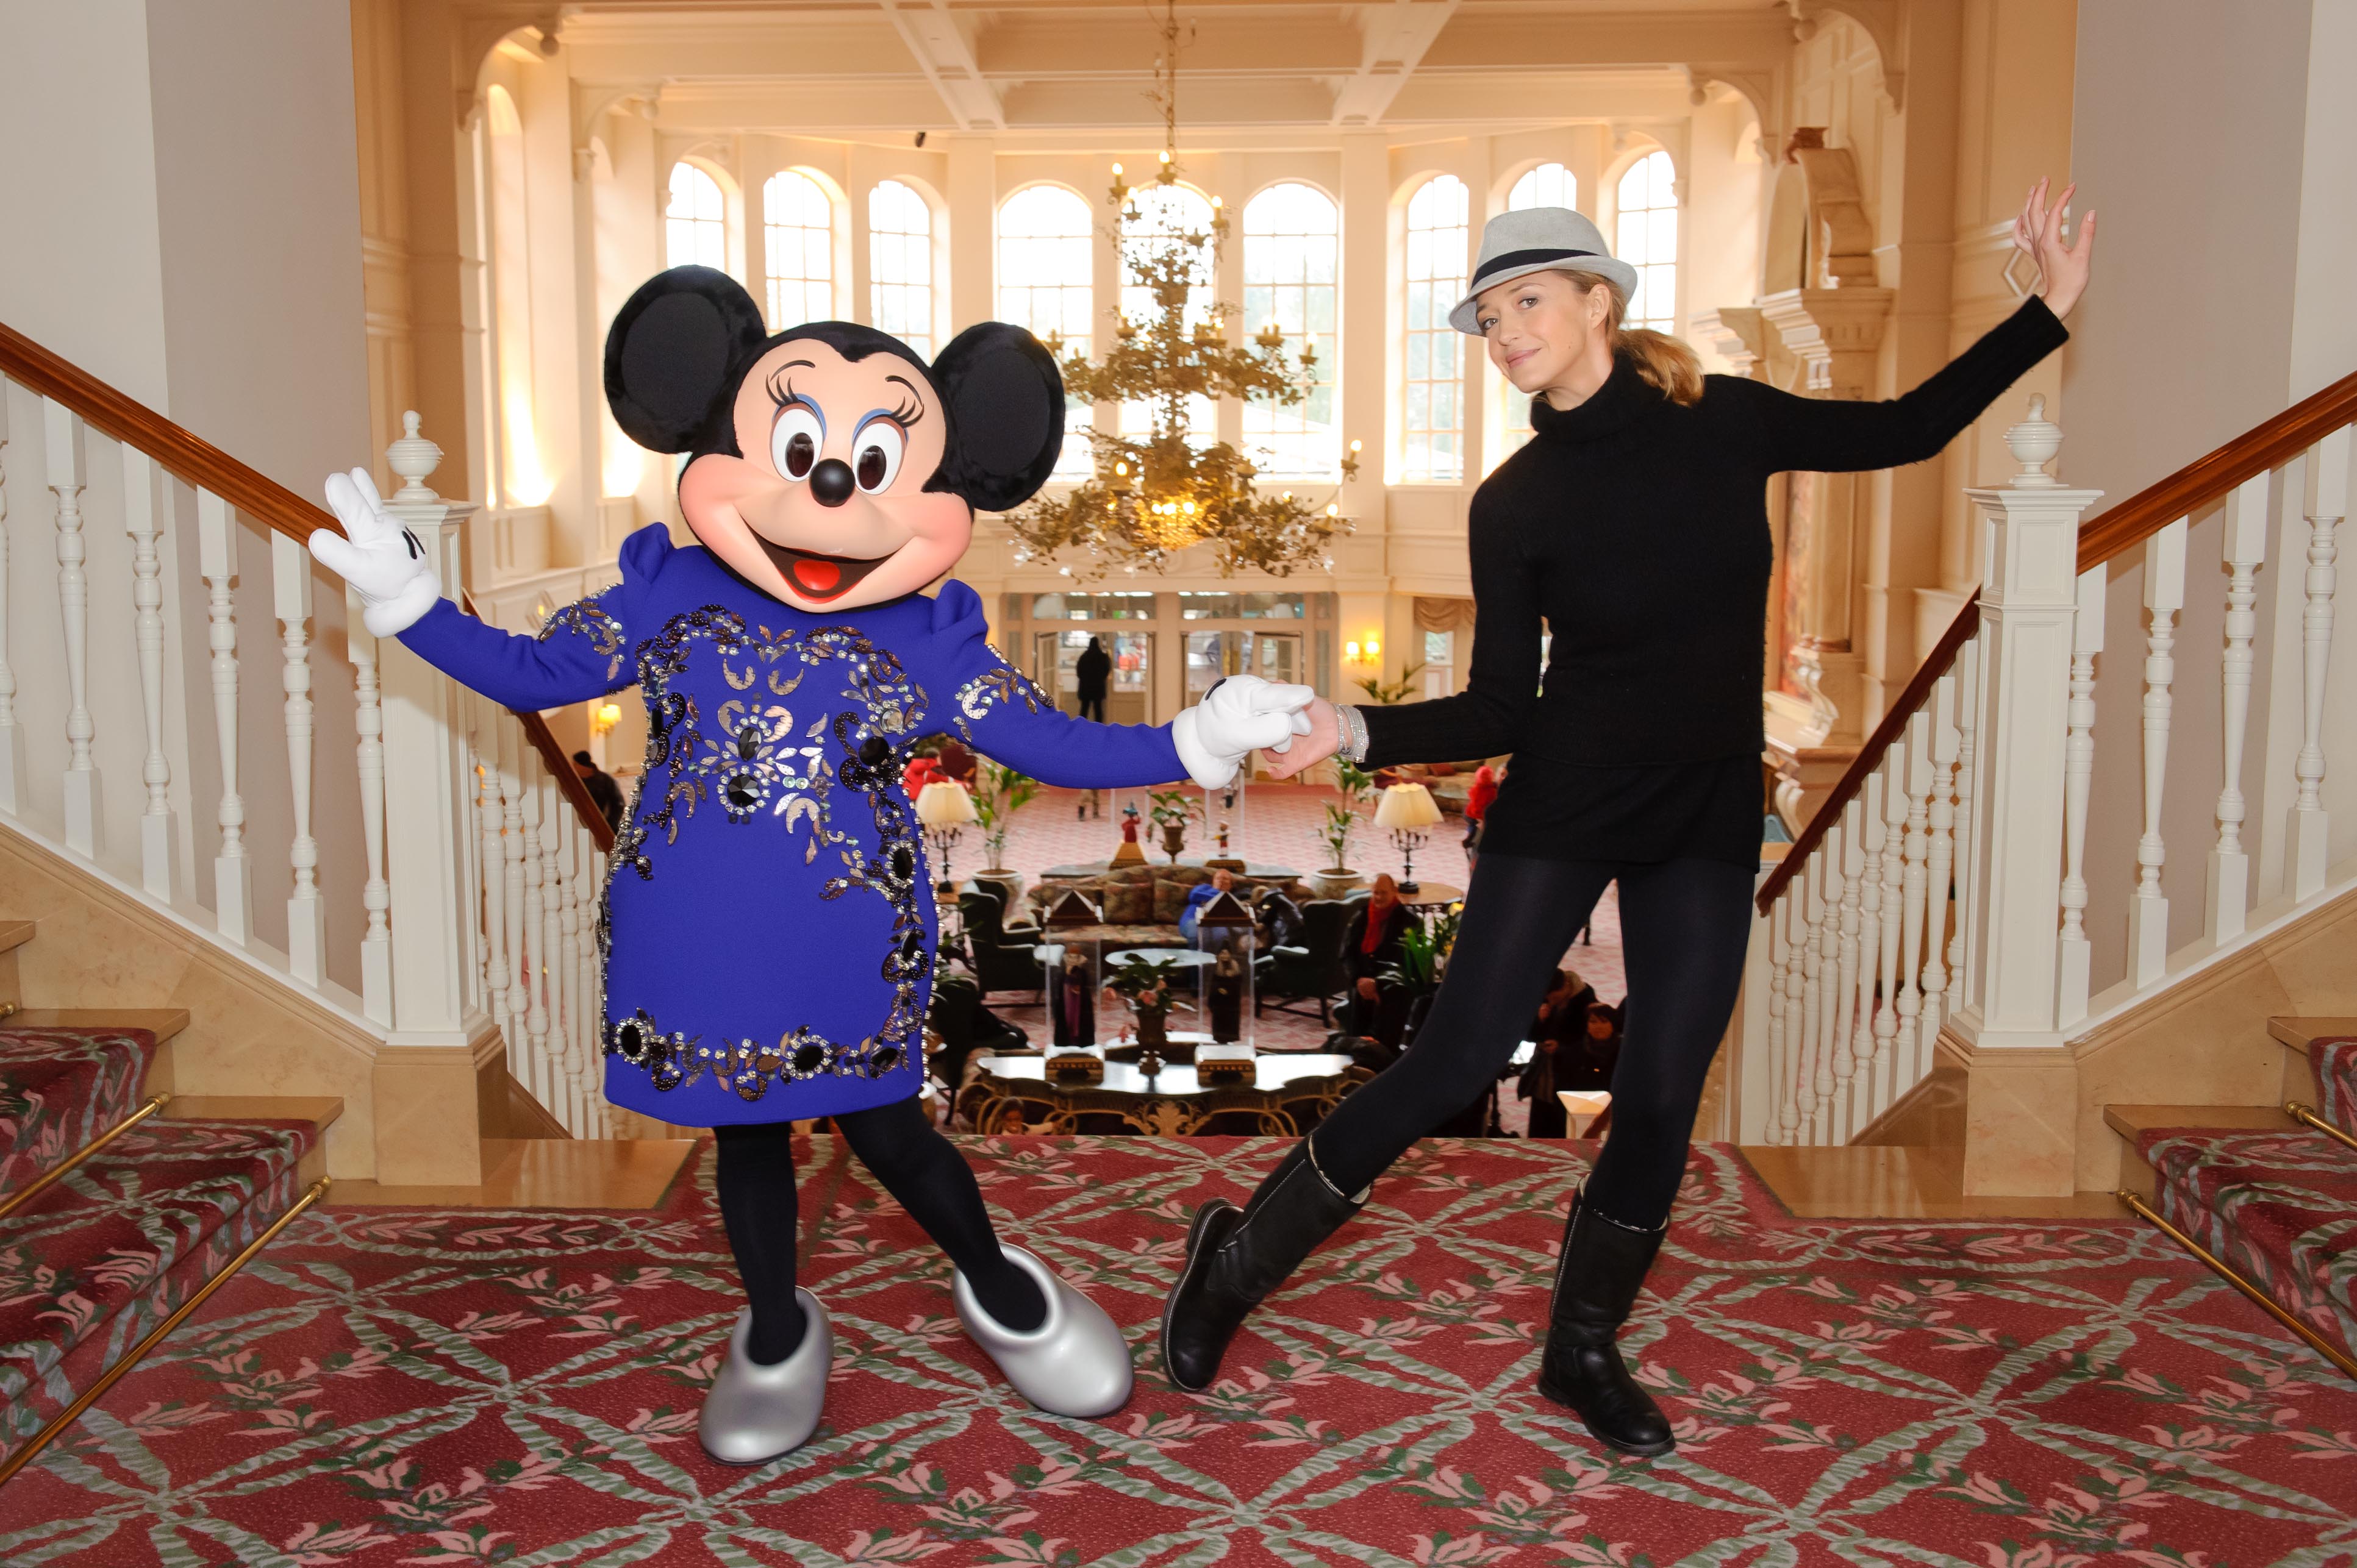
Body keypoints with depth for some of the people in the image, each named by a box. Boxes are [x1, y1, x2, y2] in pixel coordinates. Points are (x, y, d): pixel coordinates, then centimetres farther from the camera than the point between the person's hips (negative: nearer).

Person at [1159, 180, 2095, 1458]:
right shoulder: (1513, 503, -8)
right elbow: (1501, 709, -7)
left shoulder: (1725, 422, -2)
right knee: (1448, 1068, -4)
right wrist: (1359, 732, -21)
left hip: (1706, 825, 3)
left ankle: (1583, 1350, 26)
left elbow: (1908, 431, 10)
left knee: (1661, 1102, 5)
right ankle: (1240, 1257, 14)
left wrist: (2050, 311, 9)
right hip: (1559, 815, -3)